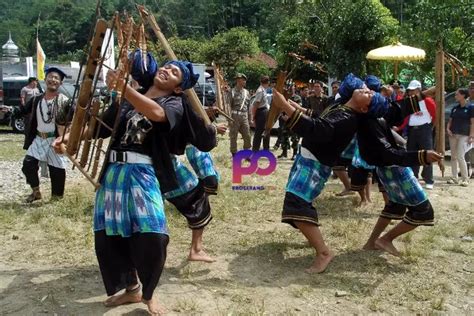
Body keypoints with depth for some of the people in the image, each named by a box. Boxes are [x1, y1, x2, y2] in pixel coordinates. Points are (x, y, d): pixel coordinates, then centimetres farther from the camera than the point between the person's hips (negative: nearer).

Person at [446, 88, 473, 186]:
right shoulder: (454, 108, 12)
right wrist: (448, 129, -3)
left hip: (464, 135, -6)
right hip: (453, 135, 6)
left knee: (460, 157, -11)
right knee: (453, 157, 6)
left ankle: (465, 179, -2)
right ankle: (454, 178, 13)